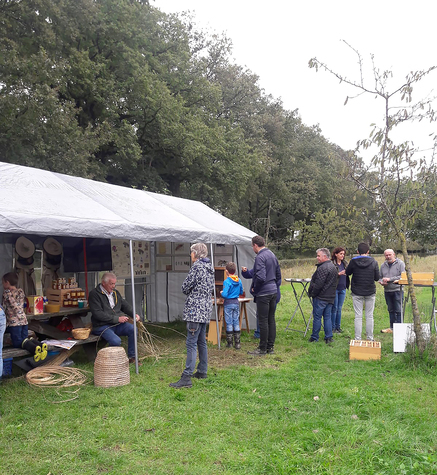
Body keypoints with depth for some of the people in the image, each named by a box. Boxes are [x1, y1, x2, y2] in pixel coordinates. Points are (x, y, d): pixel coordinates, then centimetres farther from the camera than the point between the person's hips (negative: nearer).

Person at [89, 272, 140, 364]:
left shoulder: (115, 293, 16)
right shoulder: (94, 294, -7)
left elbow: (125, 305, 23)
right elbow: (98, 314, -16)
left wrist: (134, 314, 1)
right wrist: (117, 318, -19)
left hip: (117, 324, 6)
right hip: (102, 326, -6)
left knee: (133, 329, -20)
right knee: (116, 341, -31)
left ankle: (132, 357, -8)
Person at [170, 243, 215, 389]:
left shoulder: (197, 266, -13)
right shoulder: (209, 267, 14)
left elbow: (185, 287, -11)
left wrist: (190, 292, 9)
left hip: (196, 309, -10)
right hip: (206, 309, 10)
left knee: (191, 343, -10)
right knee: (201, 341, 17)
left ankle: (186, 378, -10)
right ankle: (202, 371, 26)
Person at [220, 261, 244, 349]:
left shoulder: (226, 281, -16)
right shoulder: (239, 281, 2)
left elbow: (224, 294, -21)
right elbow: (241, 292, 12)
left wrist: (221, 292, -1)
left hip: (228, 303, -5)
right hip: (236, 302, 5)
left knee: (229, 323, 4)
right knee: (236, 322, 9)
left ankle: (229, 343, 11)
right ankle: (237, 343, 11)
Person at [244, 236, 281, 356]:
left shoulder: (260, 257, -16)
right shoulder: (272, 255, 13)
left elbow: (260, 277, -25)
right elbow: (278, 274, 19)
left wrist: (254, 289, -10)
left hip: (263, 293, -9)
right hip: (273, 292, 9)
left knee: (263, 320, -1)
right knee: (271, 319, 13)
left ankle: (262, 349, 7)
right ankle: (270, 347, 21)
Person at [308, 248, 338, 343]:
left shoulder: (323, 268, -19)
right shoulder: (333, 267, 14)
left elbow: (318, 284, -22)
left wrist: (312, 293, -10)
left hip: (320, 297, -9)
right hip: (330, 297, 9)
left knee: (317, 317, 1)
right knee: (327, 317, 13)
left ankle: (314, 337, 9)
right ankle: (329, 337, 15)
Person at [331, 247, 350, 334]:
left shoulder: (345, 263, 9)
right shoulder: (332, 263, -10)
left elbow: (347, 274, 17)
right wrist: (339, 274, -24)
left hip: (343, 289, 6)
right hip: (334, 288, -5)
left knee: (339, 308, 12)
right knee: (334, 308, 1)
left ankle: (338, 327, 20)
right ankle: (333, 327, 10)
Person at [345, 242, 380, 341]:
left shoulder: (353, 261, -8)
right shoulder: (373, 262, -7)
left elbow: (347, 273, 7)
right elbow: (377, 278, -2)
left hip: (357, 293, 0)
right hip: (370, 292, 1)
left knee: (358, 316, 4)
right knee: (369, 316, 10)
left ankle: (358, 338, 6)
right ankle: (370, 338, 17)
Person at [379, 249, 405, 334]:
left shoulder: (400, 263, -4)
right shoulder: (383, 265, 12)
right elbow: (379, 277, 19)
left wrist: (389, 279, -16)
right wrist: (381, 282, -4)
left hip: (397, 290, -5)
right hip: (387, 291, 5)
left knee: (398, 310, -4)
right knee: (391, 310, 12)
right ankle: (392, 327, 20)